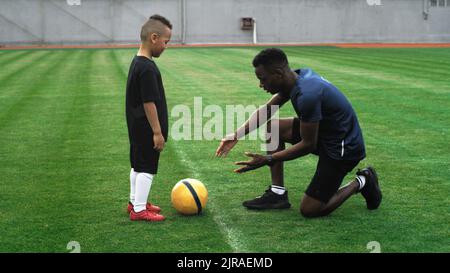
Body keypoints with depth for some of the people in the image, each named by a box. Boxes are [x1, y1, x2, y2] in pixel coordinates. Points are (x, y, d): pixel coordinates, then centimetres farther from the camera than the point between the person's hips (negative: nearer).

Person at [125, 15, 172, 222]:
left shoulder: (137, 62, 9)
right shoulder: (147, 68, -22)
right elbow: (149, 103, -23)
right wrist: (157, 132, -18)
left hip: (137, 128, 10)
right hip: (147, 130, -10)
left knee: (138, 165, 19)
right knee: (147, 168, -1)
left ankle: (135, 201, 32)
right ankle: (139, 210, 7)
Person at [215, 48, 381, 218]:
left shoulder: (307, 95, -32)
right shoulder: (297, 77, -4)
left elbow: (308, 145, -24)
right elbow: (266, 110, 10)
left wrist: (267, 159, -20)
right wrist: (237, 135, 2)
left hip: (344, 148, -9)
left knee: (309, 210, -6)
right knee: (271, 127, 2)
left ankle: (361, 182, 11)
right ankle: (278, 193, 7)